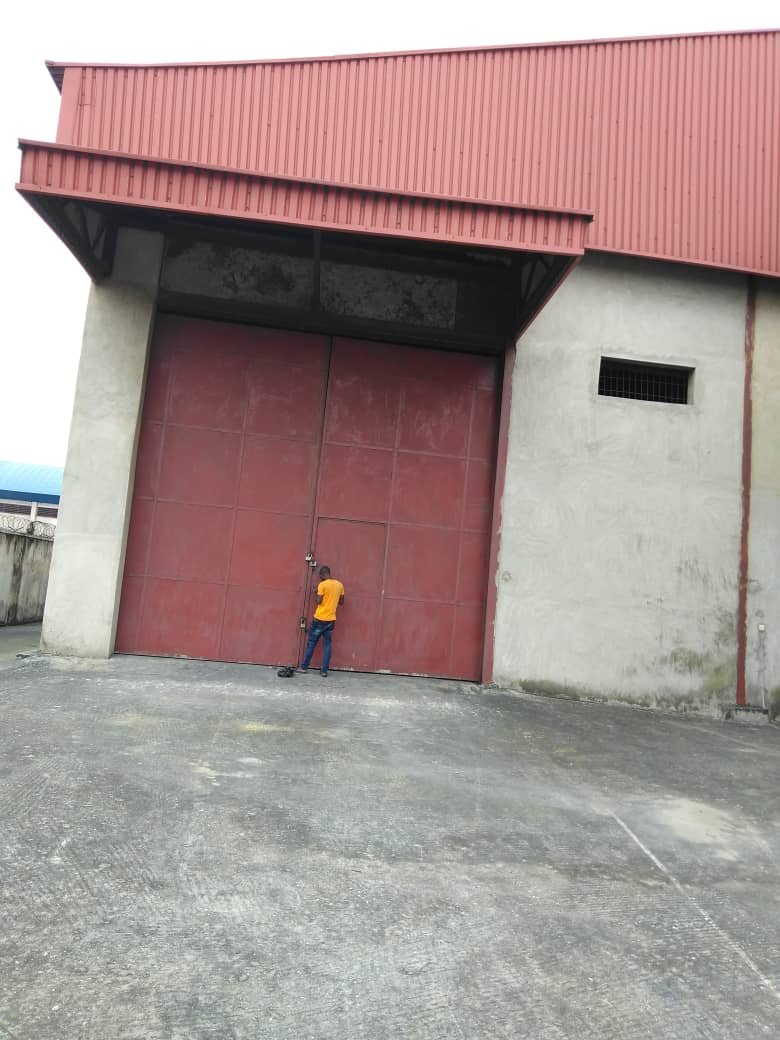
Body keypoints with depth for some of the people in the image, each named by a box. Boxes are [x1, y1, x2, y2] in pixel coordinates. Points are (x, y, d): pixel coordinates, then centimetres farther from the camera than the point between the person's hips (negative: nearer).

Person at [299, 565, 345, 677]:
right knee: (327, 644, 7)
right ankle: (324, 670, 4)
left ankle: (304, 667, 13)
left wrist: (318, 595, 6)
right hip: (331, 620, 4)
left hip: (320, 619, -4)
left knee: (311, 642, 7)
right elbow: (341, 602, 12)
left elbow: (318, 601, -13)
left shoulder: (322, 585, -12)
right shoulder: (340, 585, 5)